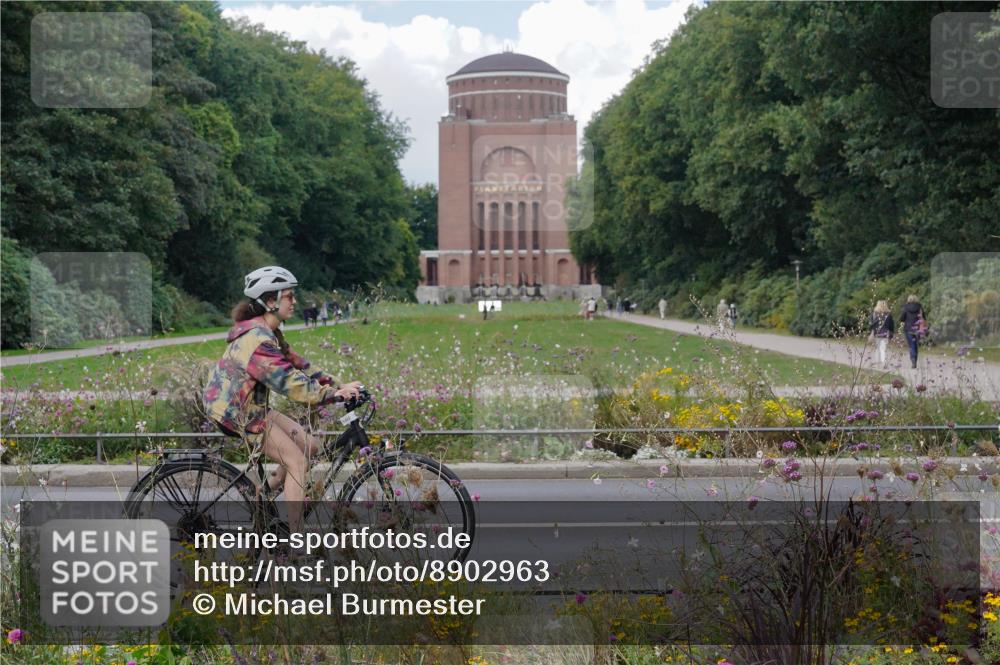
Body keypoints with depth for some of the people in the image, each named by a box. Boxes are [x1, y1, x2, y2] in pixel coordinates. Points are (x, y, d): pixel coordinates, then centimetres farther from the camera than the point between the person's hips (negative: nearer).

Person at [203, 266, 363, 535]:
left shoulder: (269, 333, 8)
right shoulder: (257, 339, -25)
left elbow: (297, 366, 6)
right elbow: (290, 382, -29)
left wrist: (338, 386, -5)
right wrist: (335, 393, -28)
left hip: (252, 405, 10)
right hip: (236, 412, -10)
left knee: (309, 445, 6)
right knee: (297, 462, -11)